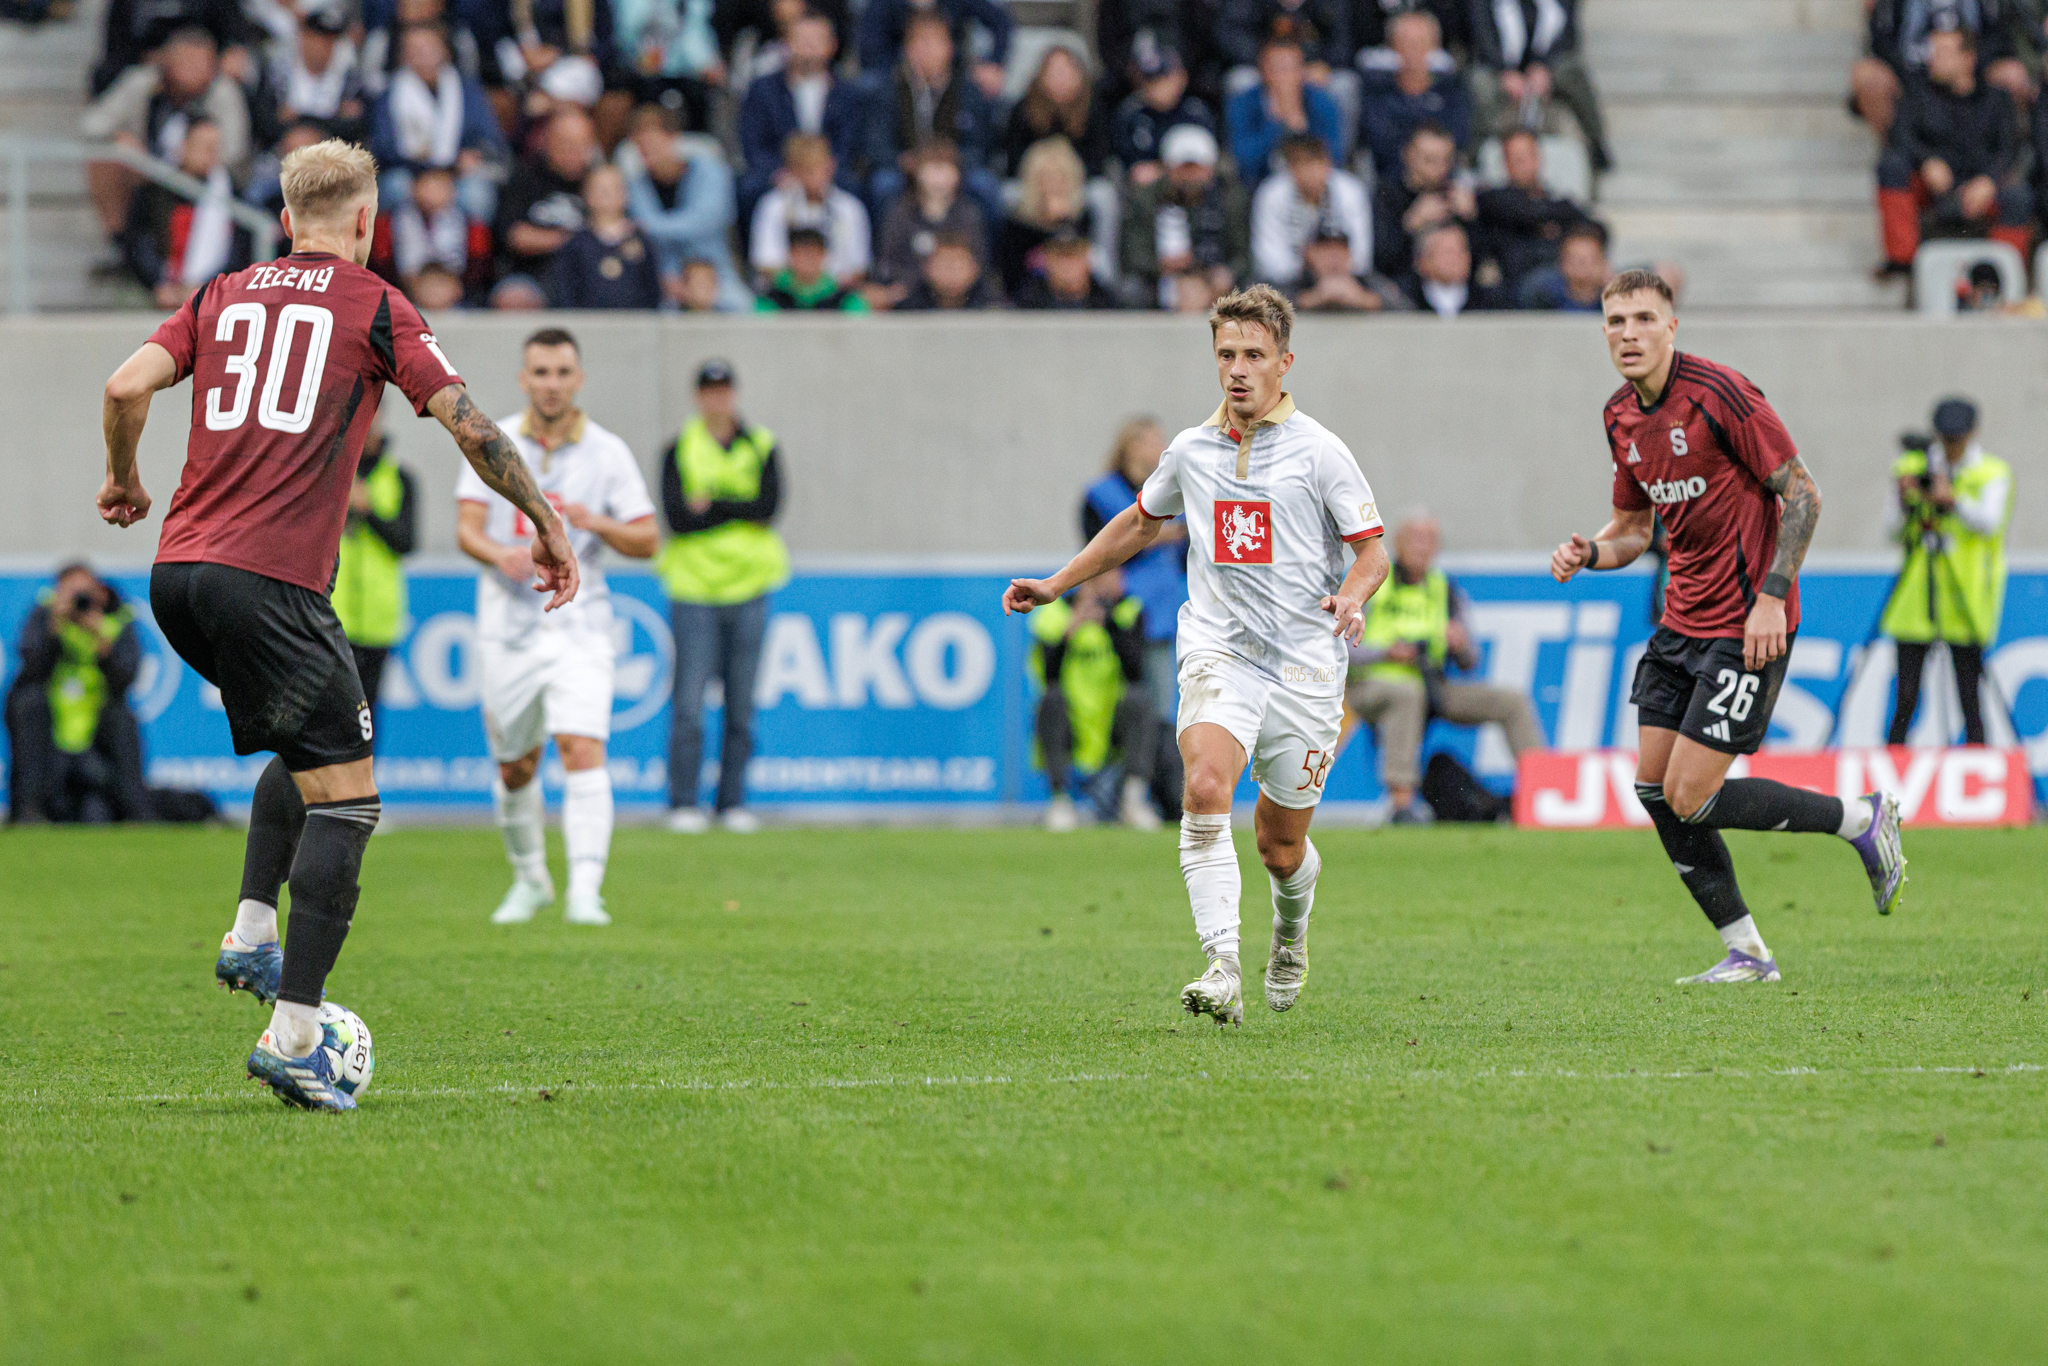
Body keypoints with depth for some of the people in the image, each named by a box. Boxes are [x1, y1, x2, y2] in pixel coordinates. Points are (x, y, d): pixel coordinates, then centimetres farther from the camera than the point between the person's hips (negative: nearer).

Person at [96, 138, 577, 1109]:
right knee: (344, 796, -4)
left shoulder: (224, 295, 16)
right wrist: (547, 525, 7)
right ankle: (294, 1038, -15)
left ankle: (251, 936, 15)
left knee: (307, 751, 28)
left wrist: (124, 481, 24)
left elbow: (128, 385, 6)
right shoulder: (375, 307, 4)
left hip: (177, 575, 7)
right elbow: (468, 424, -2)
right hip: (270, 582, -7)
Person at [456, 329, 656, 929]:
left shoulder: (608, 451, 0)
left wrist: (597, 523, -20)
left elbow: (647, 541, 0)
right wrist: (500, 554, -26)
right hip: (508, 625, 2)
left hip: (579, 626, -2)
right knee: (514, 766, 10)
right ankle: (530, 878, 32)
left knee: (584, 750, -19)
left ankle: (585, 890, -25)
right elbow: (467, 528, -4)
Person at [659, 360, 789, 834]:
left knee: (742, 706, 3)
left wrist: (711, 504, -10)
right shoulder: (679, 450, 3)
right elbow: (677, 516, -9)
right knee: (690, 702, -7)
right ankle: (683, 803, -2)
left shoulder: (761, 448, 8)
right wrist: (737, 510, -10)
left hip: (747, 586, 2)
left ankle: (732, 802, 10)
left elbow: (770, 506, -6)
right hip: (693, 586, -2)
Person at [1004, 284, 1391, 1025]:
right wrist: (1057, 583, 25)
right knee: (1206, 789, -27)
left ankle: (1291, 929, 43)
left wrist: (1351, 597, -22)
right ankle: (1222, 972, -33)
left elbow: (1373, 549, -1)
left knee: (1281, 846, 7)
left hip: (1303, 661, -2)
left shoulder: (1319, 450, -2)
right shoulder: (1190, 451, 9)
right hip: (1218, 651, 2)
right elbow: (1141, 522, 27)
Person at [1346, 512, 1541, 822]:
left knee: (1514, 702, -6)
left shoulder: (1445, 590, 11)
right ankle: (1401, 804, -47)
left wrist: (1460, 643, -11)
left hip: (1428, 686, 6)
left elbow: (1469, 663, 12)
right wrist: (1387, 652, -25)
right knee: (1407, 694, -42)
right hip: (1370, 686, -6)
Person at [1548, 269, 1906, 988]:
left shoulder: (1719, 395, -16)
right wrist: (1588, 552, -2)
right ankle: (1747, 953, 12)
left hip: (1746, 627, -8)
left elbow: (1802, 493, -14)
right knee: (1655, 788, 2)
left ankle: (1864, 819, 6)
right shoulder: (1621, 417, 8)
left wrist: (1773, 597, -21)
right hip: (1682, 624, 8)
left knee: (1691, 797, -11)